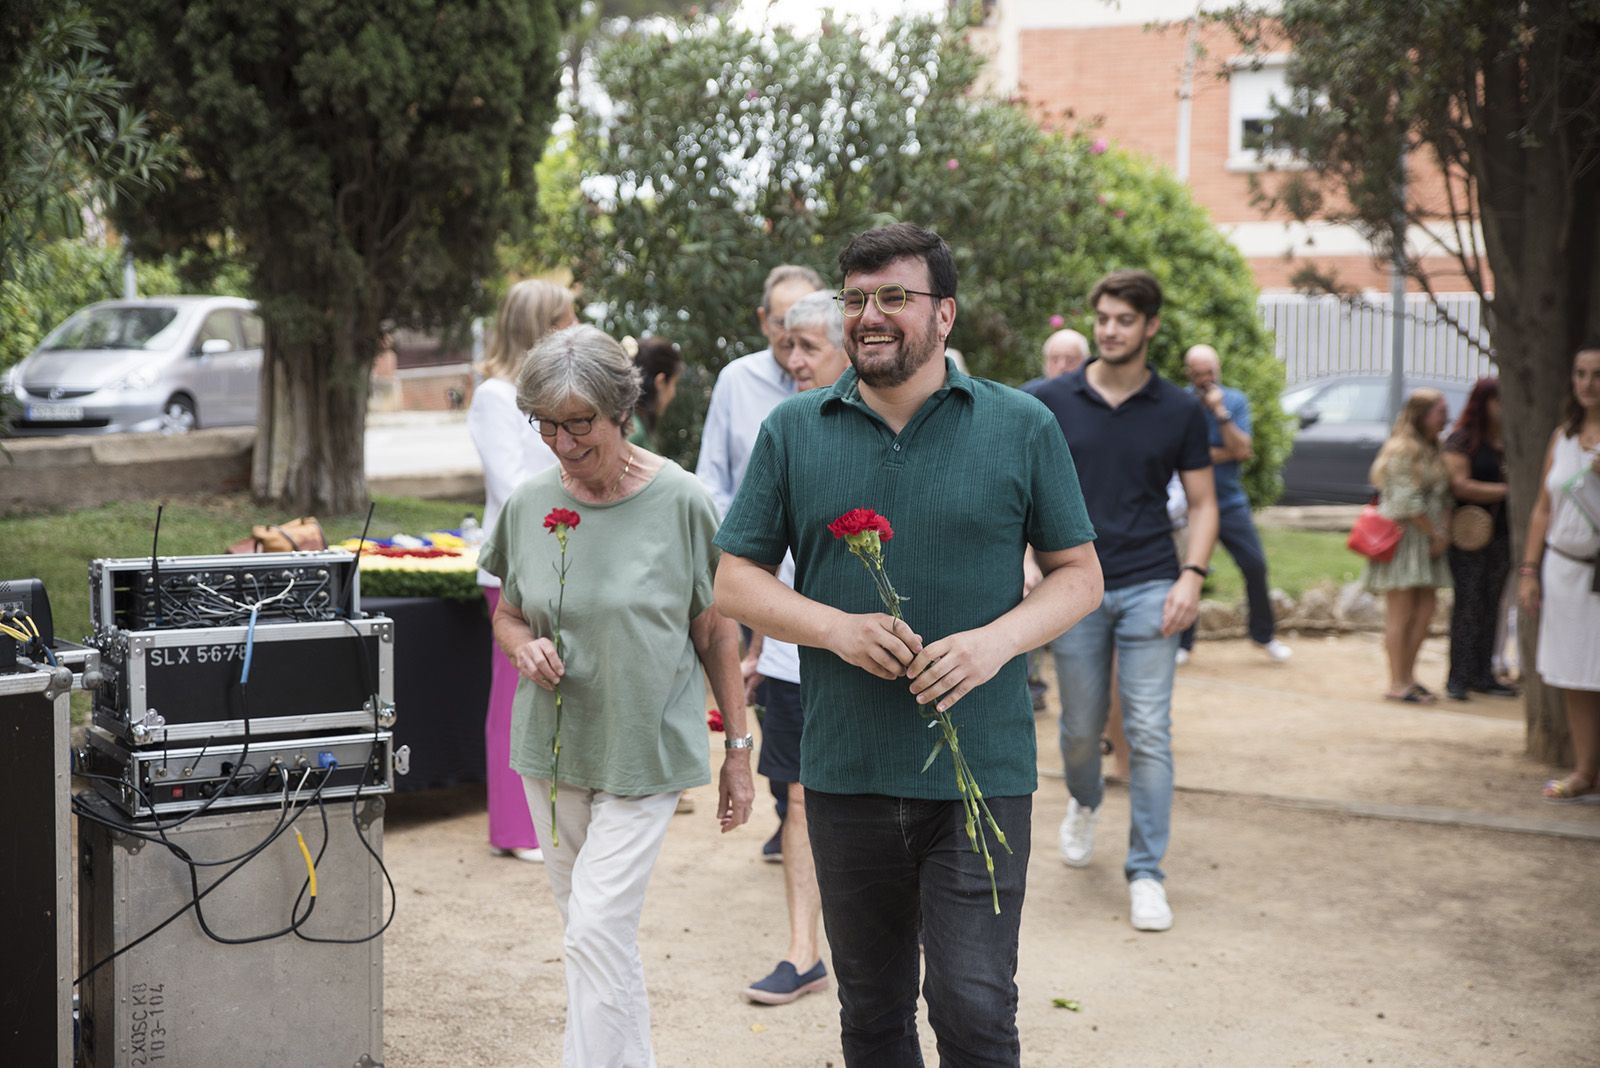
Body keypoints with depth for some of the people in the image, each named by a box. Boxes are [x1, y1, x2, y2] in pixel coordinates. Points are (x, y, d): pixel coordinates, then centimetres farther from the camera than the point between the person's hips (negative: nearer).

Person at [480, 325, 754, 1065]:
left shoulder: (679, 502, -11)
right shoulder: (529, 504, -1)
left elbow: (717, 631, -3)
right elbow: (506, 614, 13)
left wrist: (738, 750, -1)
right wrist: (523, 645, -11)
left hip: (646, 750, -4)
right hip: (553, 747, 5)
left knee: (597, 933, -11)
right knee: (585, 933, 14)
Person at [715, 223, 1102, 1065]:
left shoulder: (1021, 426, 1)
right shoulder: (794, 430, 5)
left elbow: (1078, 574, 5)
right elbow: (735, 581, 5)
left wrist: (996, 641, -14)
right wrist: (836, 627, -13)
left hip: (981, 770, -2)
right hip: (845, 772, 2)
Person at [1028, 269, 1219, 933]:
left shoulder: (1179, 411, 2)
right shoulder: (1051, 402, 0)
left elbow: (1202, 501, 7)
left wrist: (1192, 575, -7)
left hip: (1149, 587, 0)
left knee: (1149, 733, -4)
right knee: (1081, 729, 11)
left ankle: (1146, 874, 5)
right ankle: (1084, 803, 45)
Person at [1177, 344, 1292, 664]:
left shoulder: (1236, 401, 0)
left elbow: (1242, 451, -11)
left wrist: (1221, 412, -18)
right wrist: (1226, 453, -11)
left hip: (1231, 502, 2)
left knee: (1256, 566, 2)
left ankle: (1263, 635, 20)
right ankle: (1182, 643, 14)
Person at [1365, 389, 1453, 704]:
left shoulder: (1434, 450, 16)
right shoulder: (1402, 449, -13)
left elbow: (1443, 496, 16)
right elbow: (1408, 501, -17)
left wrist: (1444, 533, 0)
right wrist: (1435, 534, -10)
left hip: (1425, 538, 9)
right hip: (1401, 535, -9)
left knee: (1426, 607, 7)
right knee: (1402, 612, -6)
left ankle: (1407, 675, 18)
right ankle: (1397, 684, -1)